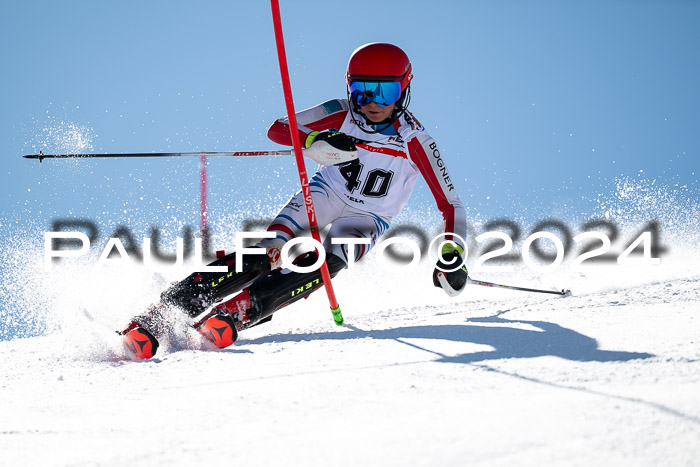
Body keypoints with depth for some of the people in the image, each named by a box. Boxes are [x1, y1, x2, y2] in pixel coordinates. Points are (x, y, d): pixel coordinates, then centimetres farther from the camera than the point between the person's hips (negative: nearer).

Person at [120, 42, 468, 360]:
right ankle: (161, 314, -37)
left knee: (329, 261, -35)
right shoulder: (341, 115, -9)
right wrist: (314, 142, -35)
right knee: (270, 252, -28)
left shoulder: (415, 141, -14)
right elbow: (277, 129, -15)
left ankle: (233, 312, -47)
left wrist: (452, 255, -26)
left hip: (367, 220, 0)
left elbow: (450, 206, -11)